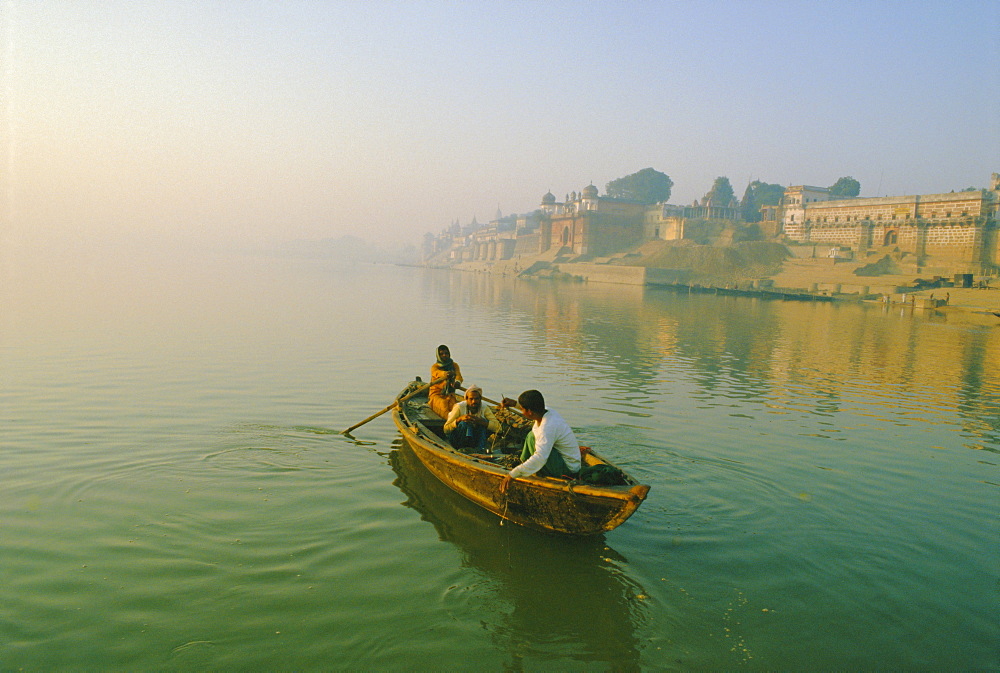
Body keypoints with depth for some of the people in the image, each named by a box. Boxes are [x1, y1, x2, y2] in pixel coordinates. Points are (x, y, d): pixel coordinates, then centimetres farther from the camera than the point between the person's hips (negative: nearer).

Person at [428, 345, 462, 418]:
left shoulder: (454, 365, 14)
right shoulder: (434, 367, 4)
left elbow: (458, 375, -9)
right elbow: (437, 373, -24)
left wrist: (457, 381, -36)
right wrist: (446, 373, -49)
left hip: (450, 395, 3)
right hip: (436, 394, -3)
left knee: (453, 404, -32)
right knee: (443, 404, -36)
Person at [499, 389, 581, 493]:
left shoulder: (548, 427, -30)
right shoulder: (546, 413, -2)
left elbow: (540, 458, -39)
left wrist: (512, 475, -40)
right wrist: (514, 403, 34)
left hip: (568, 470, -10)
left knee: (532, 437, -25)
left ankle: (542, 476, -11)